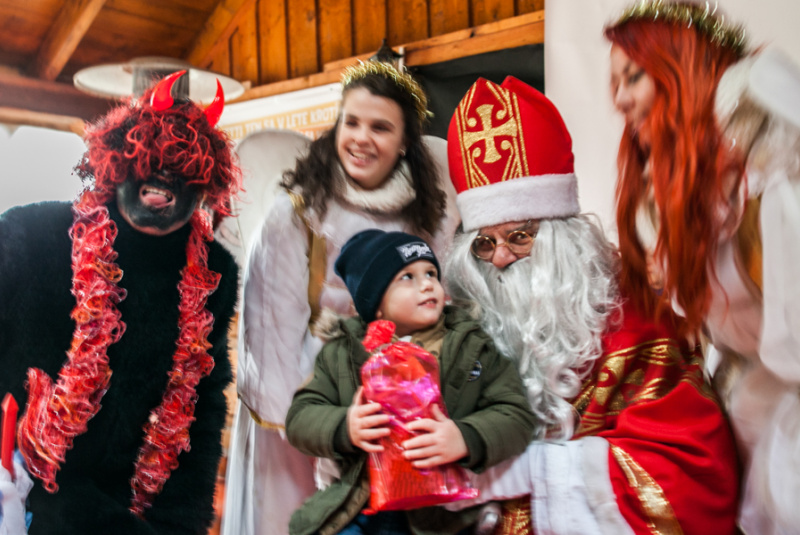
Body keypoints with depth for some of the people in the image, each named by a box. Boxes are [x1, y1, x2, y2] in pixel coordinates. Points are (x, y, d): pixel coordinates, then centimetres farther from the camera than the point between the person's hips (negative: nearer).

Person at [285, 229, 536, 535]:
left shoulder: (471, 347, 5)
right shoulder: (341, 352, 8)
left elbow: (515, 415, -2)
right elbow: (300, 417, 5)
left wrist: (466, 438, -21)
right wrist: (344, 428, -16)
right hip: (352, 507, 2)